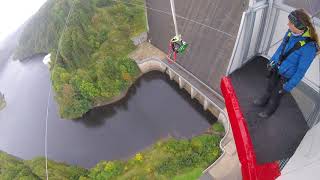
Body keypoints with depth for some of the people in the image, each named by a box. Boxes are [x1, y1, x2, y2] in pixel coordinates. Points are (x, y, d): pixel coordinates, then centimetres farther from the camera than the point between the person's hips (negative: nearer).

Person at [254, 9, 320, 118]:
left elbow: (301, 70, -23)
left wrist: (289, 86, -15)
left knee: (276, 95, 18)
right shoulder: (291, 32, -15)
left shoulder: (309, 47, -33)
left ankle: (269, 110, 48)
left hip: (287, 76, -5)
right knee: (269, 88, 28)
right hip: (276, 68, 5)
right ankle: (263, 101, 57)